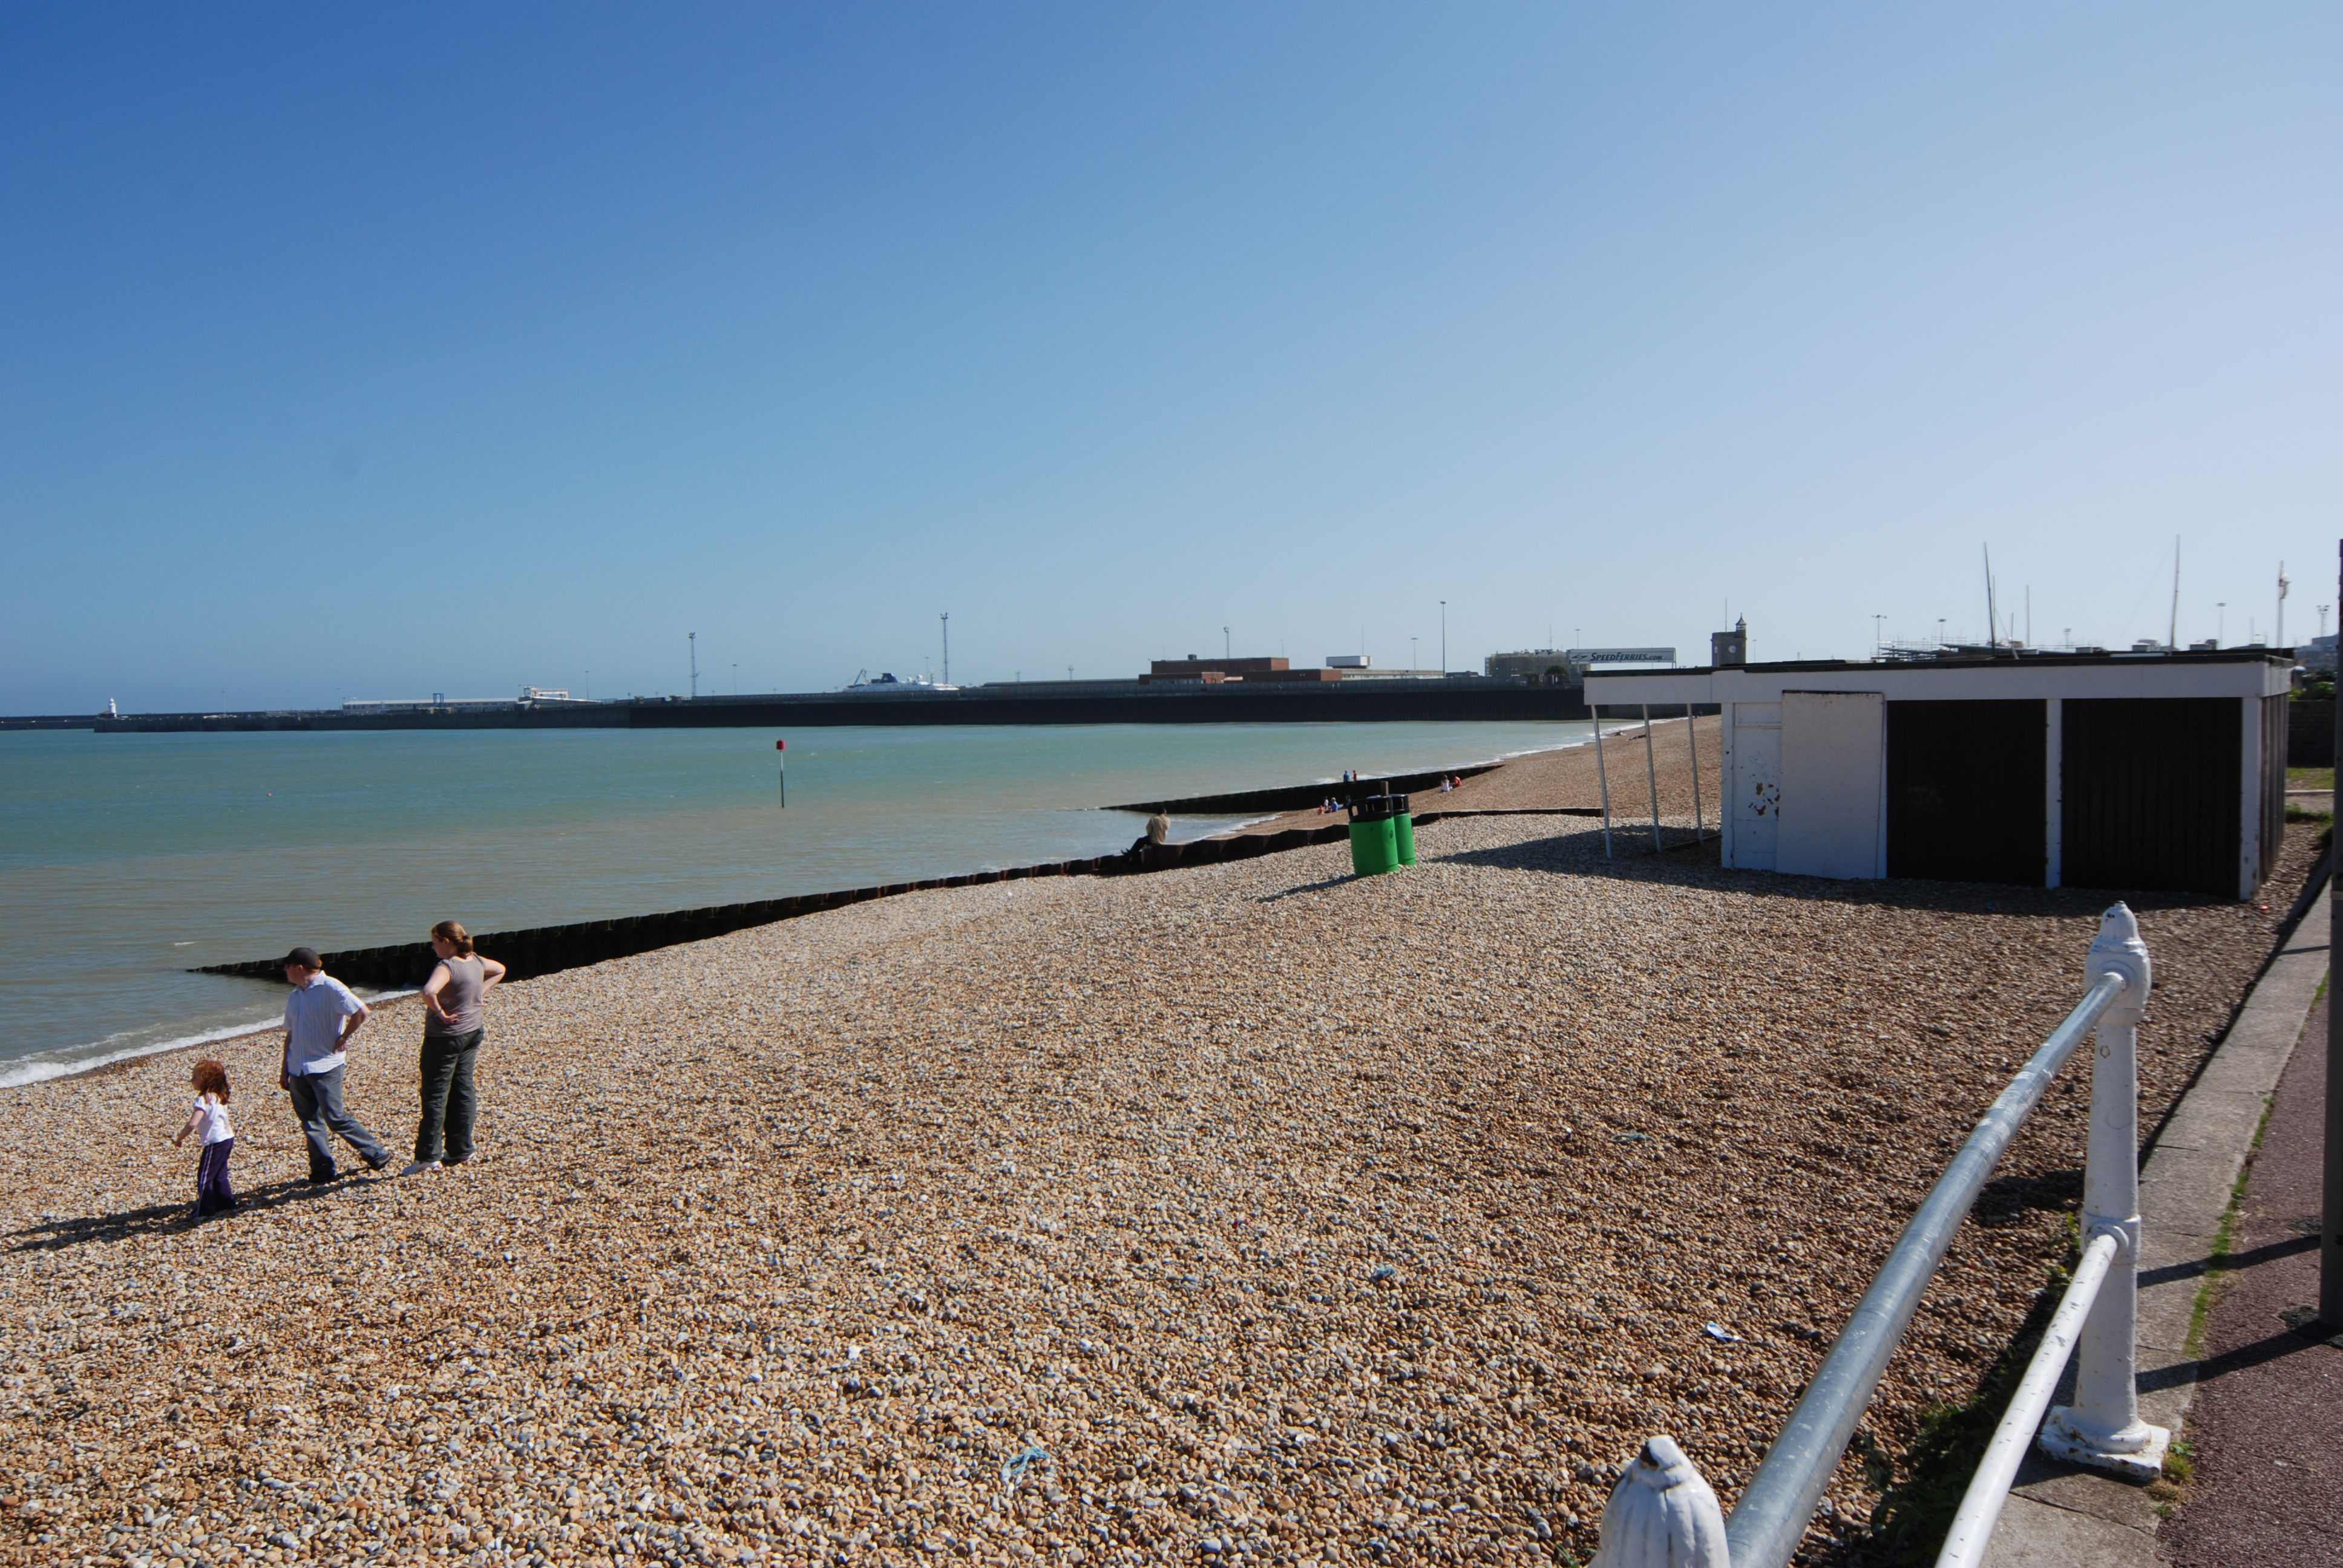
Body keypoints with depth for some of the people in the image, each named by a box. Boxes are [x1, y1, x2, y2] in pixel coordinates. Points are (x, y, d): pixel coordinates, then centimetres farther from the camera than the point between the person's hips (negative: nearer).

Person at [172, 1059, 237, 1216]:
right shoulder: (219, 1096, 8)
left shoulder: (203, 1100, -18)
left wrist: (179, 1139, -16)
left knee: (204, 1176, 2)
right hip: (228, 1138, 9)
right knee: (219, 1174, 21)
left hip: (215, 1142, -9)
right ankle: (226, 1202, 27)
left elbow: (192, 1124, -25)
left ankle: (204, 1211, 6)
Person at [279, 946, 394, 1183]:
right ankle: (322, 1170, 14)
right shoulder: (294, 997, 13)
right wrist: (285, 1070, 18)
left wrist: (343, 1038, -11)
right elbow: (290, 1035, 19)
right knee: (310, 1122, 7)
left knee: (335, 1118, -7)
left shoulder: (330, 988, -11)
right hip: (298, 1069, 7)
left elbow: (361, 1012, -18)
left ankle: (376, 1153, 6)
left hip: (325, 1066, -7)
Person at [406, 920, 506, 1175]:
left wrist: (440, 1013, -24)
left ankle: (429, 1156, 6)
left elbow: (429, 992, -40)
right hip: (473, 1032, 8)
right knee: (463, 1090, 14)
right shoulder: (477, 962, 2)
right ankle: (461, 1150, 20)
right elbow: (500, 970, 24)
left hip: (445, 1037, -8)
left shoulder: (448, 966, -21)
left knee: (435, 1095, 1)